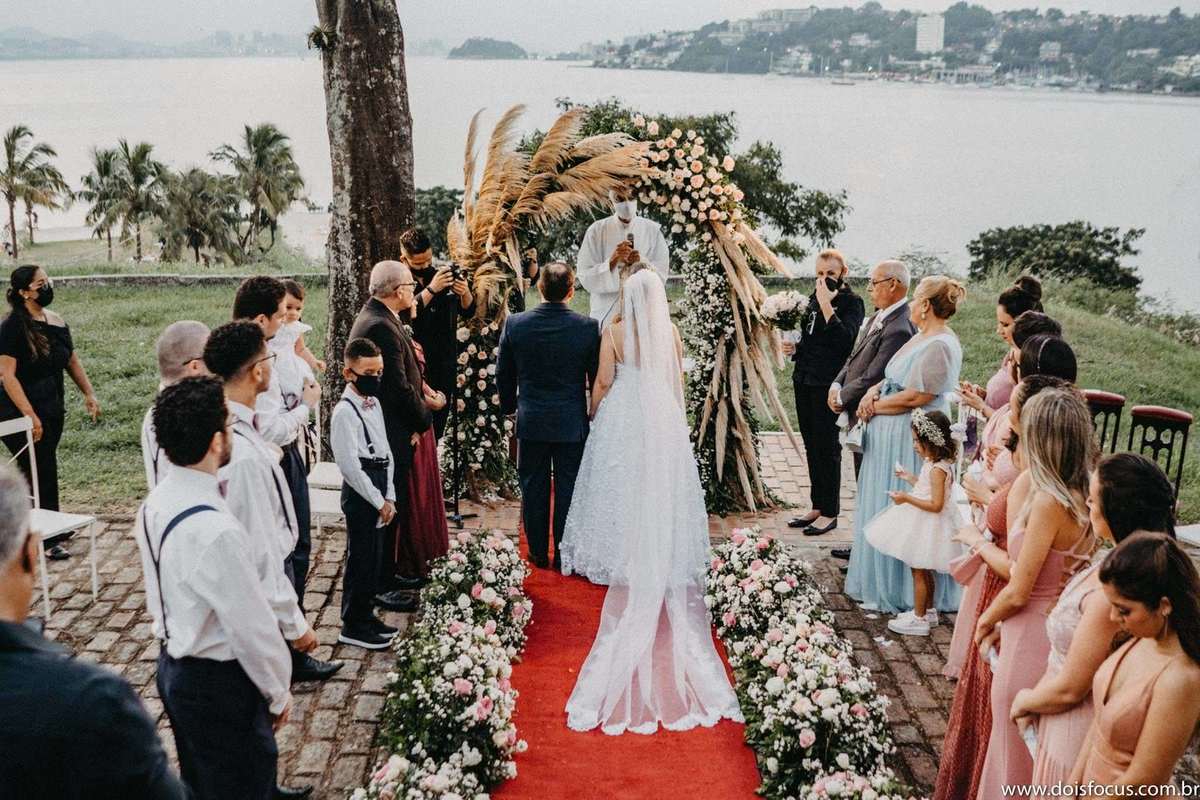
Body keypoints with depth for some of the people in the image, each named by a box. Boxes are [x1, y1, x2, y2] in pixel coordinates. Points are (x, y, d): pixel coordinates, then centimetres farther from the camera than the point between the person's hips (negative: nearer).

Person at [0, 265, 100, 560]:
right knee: (40, 473, -2)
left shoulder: (57, 322, 8)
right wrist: (29, 415, -22)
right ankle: (47, 541, 7)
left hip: (52, 410, 7)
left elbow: (72, 361, 18)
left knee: (43, 471, 17)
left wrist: (88, 393, 10)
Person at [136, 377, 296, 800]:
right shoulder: (215, 532, -31)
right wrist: (278, 693, -10)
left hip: (174, 666, 9)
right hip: (218, 684, -8)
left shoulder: (154, 505, -4)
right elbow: (253, 625, -22)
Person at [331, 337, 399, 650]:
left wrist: (389, 496, 8)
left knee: (373, 556, 16)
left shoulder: (374, 403, 12)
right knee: (360, 558, 0)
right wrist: (379, 501, -15)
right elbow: (350, 465, -19)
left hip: (378, 489, 9)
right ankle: (353, 626, 11)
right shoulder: (345, 411, -15)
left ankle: (366, 615, 29)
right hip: (359, 492, -9)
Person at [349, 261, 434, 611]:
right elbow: (399, 388, -22)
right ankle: (381, 586, 10)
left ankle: (387, 572, 32)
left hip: (386, 429, 11)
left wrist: (420, 396, 1)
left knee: (392, 506, 19)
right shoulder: (381, 327, -22)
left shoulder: (374, 317, 11)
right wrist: (423, 417, -8)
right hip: (390, 433, -11)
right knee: (388, 508, -1)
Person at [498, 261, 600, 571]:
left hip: (530, 421, 1)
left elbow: (503, 376, 3)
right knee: (568, 490, 10)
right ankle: (564, 554, 17)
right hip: (572, 424, -1)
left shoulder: (514, 324, -8)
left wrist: (510, 406, 20)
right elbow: (597, 379, -3)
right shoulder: (588, 327, -12)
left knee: (533, 490, 14)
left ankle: (538, 553, 24)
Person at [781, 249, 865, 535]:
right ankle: (818, 506, 23)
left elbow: (844, 339, -23)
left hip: (828, 383, -8)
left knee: (827, 447, -1)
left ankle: (830, 512, 8)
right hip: (804, 380, 8)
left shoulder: (851, 301, -8)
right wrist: (794, 349, 5)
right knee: (812, 446, 13)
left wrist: (826, 305, -23)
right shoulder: (814, 298, 14)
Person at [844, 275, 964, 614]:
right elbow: (893, 379, 18)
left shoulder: (940, 346, -18)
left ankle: (920, 601, 11)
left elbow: (915, 397, -23)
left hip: (913, 442, -10)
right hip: (891, 438, 10)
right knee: (885, 510, 17)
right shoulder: (921, 339, 13)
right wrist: (873, 391, -2)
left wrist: (875, 406, -11)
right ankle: (884, 585, 30)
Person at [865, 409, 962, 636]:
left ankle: (919, 619, 10)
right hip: (924, 524, 10)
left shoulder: (937, 469, -24)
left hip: (929, 525, -10)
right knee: (924, 571, 20)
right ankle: (927, 611, 32)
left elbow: (936, 504, -27)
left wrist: (907, 499, -25)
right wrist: (910, 478, 13)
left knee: (919, 572, 1)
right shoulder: (935, 463, 5)